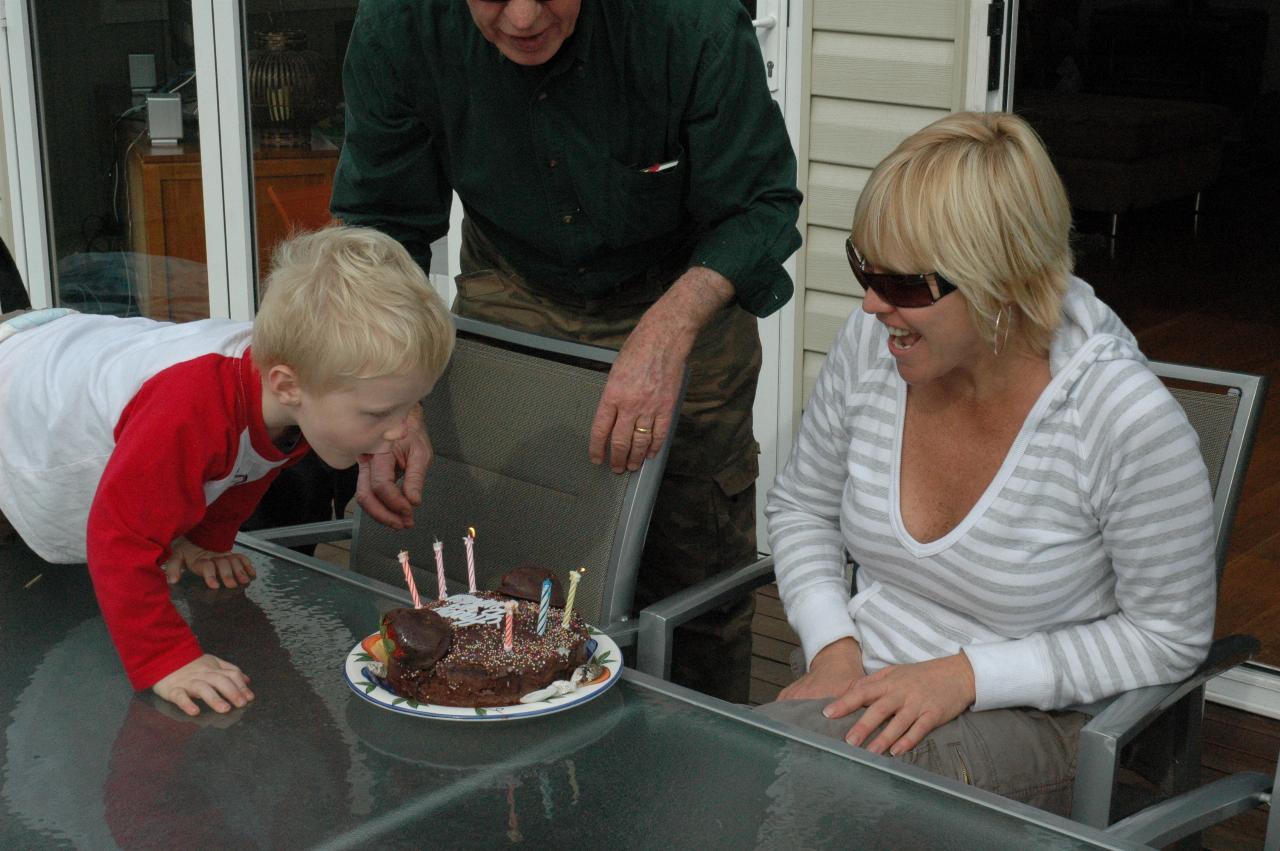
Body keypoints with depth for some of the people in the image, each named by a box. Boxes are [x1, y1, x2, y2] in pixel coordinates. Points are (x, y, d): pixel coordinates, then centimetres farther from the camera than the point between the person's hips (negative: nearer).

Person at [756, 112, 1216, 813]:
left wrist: (965, 675, -18)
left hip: (1029, 722, -5)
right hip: (869, 692, 5)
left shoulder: (1127, 419, -21)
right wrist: (832, 648, -6)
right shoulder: (870, 343, -6)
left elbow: (1168, 636, -10)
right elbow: (800, 507, 11)